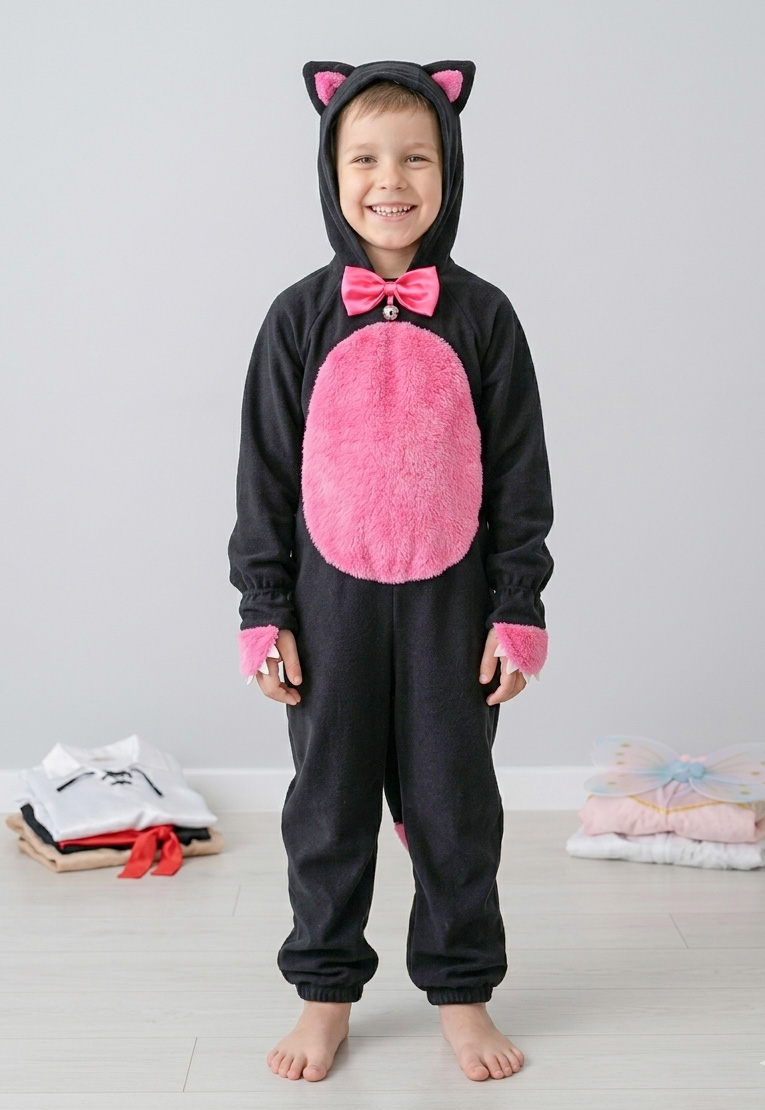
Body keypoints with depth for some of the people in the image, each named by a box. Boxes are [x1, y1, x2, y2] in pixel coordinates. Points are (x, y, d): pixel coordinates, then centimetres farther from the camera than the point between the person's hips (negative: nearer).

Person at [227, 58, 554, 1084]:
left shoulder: (481, 316, -2)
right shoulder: (301, 317, -2)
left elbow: (520, 473, 1)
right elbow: (265, 473, 1)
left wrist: (519, 611, -2)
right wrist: (264, 612, -2)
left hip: (450, 603, 0)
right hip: (330, 604, 0)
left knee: (454, 803, 10)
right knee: (328, 802, 11)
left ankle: (461, 988, 27)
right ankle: (326, 989, 27)